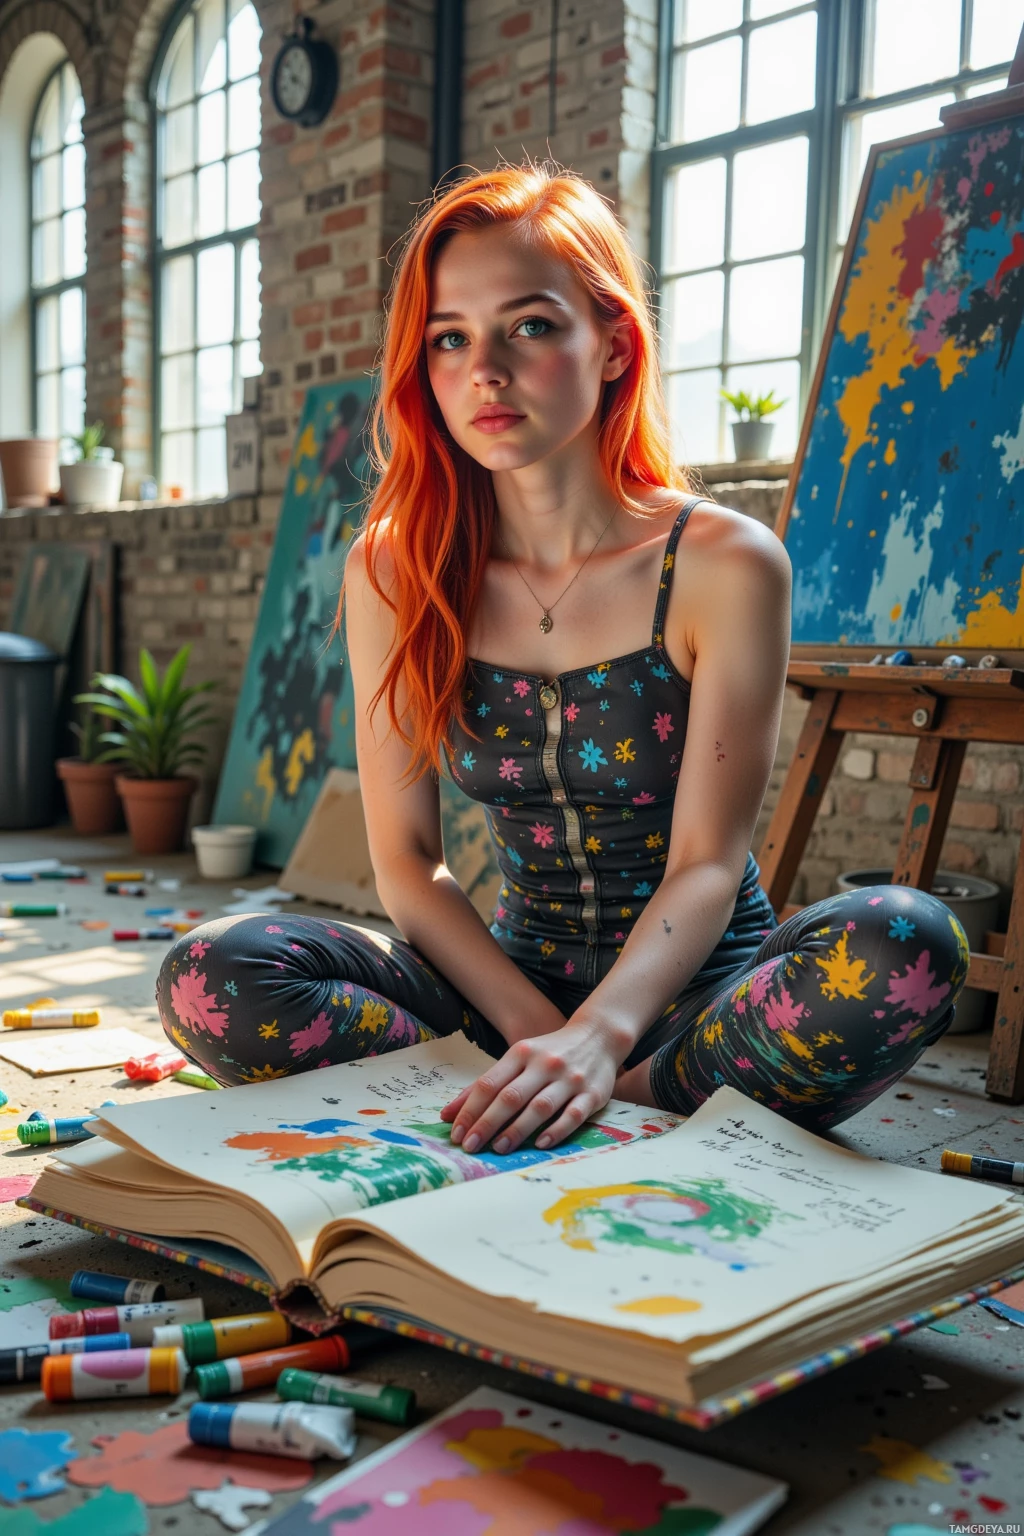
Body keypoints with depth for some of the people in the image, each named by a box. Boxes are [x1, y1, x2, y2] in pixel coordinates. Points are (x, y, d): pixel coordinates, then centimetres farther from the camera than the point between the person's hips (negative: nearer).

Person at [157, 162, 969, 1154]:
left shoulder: (724, 564, -11)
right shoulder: (393, 573, -3)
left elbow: (707, 865, -15)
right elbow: (404, 859, -4)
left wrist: (598, 1037, -33)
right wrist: (539, 1035, -19)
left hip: (692, 986, -2)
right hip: (510, 977, 2)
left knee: (906, 945, -33)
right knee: (211, 978, -21)